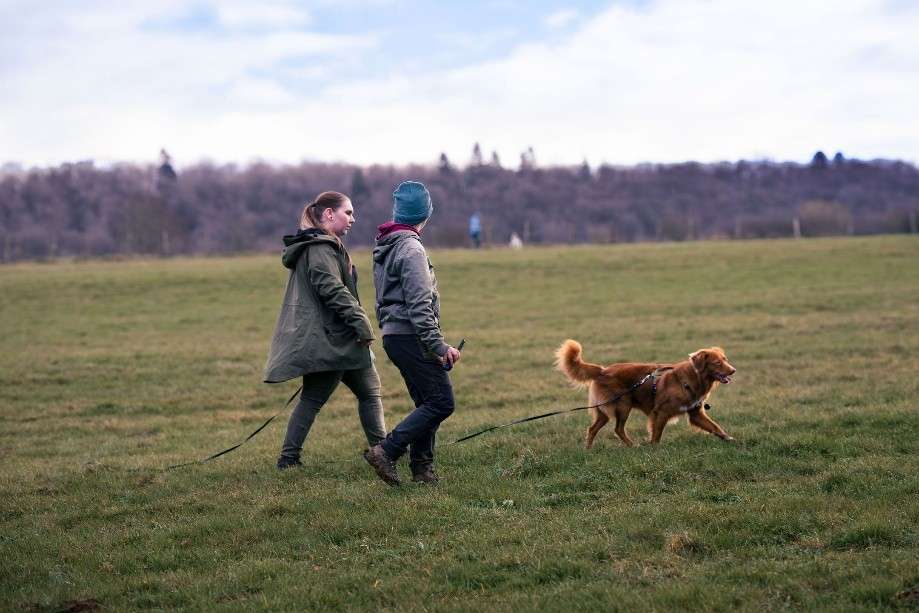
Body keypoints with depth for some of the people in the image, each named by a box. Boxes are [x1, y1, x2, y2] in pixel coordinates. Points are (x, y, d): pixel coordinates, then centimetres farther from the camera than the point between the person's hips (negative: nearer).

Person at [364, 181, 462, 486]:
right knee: (441, 402, -9)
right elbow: (419, 305, -21)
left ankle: (422, 468, 9)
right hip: (411, 337, -10)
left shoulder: (384, 247, 15)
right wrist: (439, 346, -20)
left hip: (393, 335, 10)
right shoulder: (411, 249, -15)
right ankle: (386, 451, -14)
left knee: (427, 403, 12)